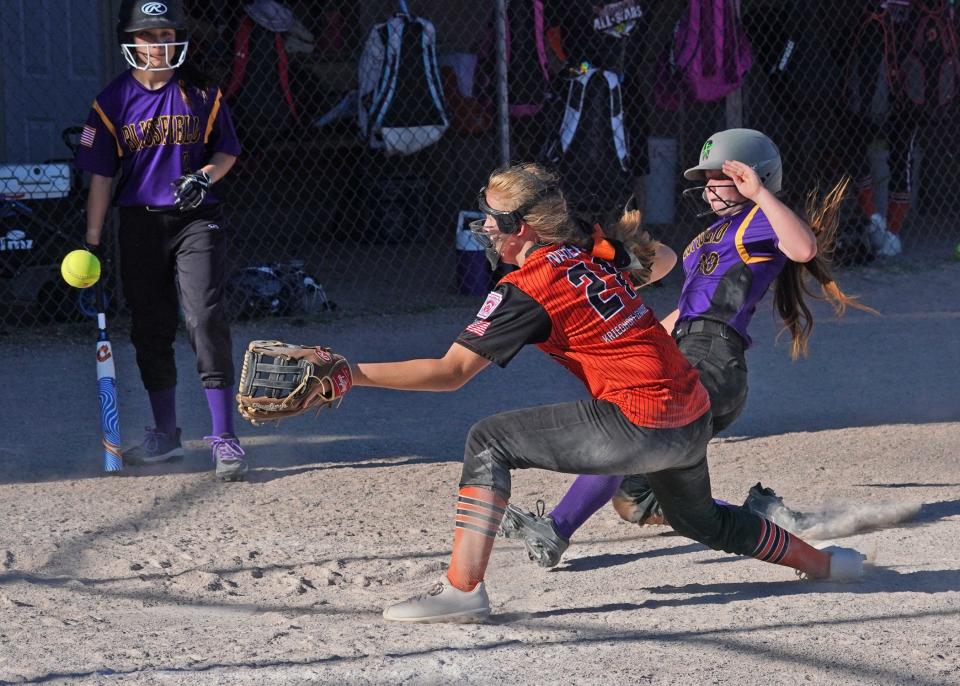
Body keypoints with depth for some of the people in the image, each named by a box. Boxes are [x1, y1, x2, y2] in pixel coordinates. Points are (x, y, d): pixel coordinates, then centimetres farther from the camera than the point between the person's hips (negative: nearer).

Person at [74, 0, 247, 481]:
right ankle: (166, 435, 25)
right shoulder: (113, 102, 0)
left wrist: (204, 176, -12)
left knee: (206, 319, -15)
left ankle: (224, 437, -14)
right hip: (140, 223, 2)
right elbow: (100, 175, 1)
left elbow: (227, 152, 10)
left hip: (195, 220, -2)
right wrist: (91, 243, -3)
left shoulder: (201, 94, 0)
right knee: (150, 329, 9)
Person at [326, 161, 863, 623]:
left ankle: (463, 590, -13)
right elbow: (663, 260, 29)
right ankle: (820, 562, 51)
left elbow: (452, 372, -17)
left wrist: (354, 374, -18)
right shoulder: (593, 245, 9)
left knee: (488, 443, -5)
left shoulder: (526, 292, -11)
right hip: (695, 420, 9)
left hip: (638, 428, -9)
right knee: (701, 520, 36)